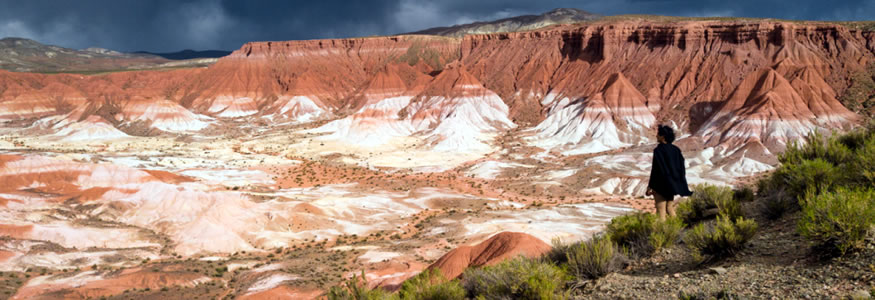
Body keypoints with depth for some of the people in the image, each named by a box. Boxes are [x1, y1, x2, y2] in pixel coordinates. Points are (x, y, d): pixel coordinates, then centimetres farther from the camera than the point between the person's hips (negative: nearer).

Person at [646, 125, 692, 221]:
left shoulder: (658, 150, -16)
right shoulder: (675, 149, 4)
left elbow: (655, 169, -18)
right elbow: (682, 168, 7)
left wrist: (650, 186, -12)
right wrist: (680, 184, 16)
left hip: (661, 185, -7)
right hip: (672, 184, 7)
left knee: (661, 210, -1)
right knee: (670, 208, 18)